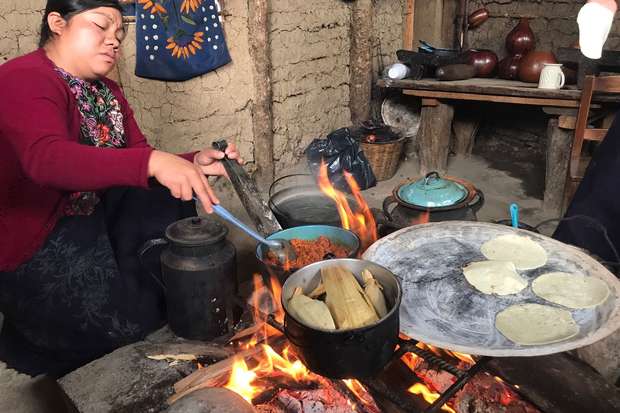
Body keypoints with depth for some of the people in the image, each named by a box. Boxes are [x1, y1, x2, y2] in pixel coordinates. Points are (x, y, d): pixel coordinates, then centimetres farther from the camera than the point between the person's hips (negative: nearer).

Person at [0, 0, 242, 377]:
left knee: (169, 202, -8)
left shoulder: (106, 92, 7)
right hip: (34, 247, -8)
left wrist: (193, 163, -16)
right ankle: (33, 343, 12)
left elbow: (137, 166, 3)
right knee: (137, 318, -15)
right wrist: (153, 162, -50)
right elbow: (46, 159, -39)